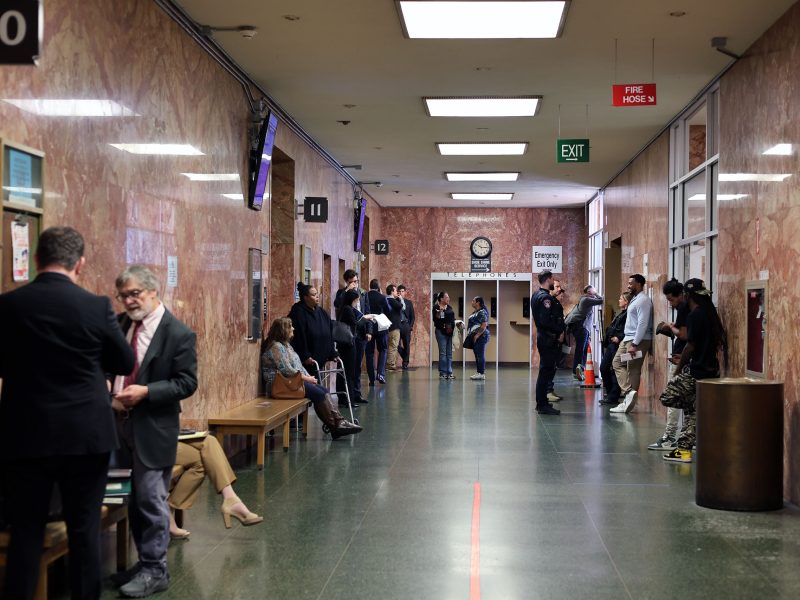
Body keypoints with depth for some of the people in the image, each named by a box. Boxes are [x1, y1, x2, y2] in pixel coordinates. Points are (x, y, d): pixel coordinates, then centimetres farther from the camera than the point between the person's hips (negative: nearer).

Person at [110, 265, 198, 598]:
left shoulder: (179, 334, -12)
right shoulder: (120, 324, 6)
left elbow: (187, 383, -13)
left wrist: (146, 392, -23)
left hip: (153, 429, -7)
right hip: (122, 424, 7)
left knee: (151, 501, -1)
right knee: (133, 500, 15)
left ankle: (155, 570, 10)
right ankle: (145, 562, 28)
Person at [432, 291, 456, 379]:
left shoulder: (449, 308, 14)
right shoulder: (436, 307, -5)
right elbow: (435, 319, -13)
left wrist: (453, 328, 8)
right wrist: (439, 311, -25)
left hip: (450, 332, 6)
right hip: (441, 332, -6)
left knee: (449, 353, 7)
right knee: (443, 353, -6)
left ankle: (449, 372, 10)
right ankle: (442, 372, -2)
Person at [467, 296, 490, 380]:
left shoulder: (482, 312, -12)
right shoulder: (475, 313, 19)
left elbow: (484, 325, -19)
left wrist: (477, 335, -21)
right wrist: (470, 334, 13)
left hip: (480, 336, -10)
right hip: (475, 337, 10)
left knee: (480, 355, -9)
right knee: (477, 355, 10)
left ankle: (482, 373, -9)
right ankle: (479, 373, 14)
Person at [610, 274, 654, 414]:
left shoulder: (643, 300, -13)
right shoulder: (635, 299, 18)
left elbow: (643, 323, -21)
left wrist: (634, 344, -23)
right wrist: (629, 342, 13)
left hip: (638, 341, -10)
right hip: (627, 339, 10)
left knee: (633, 371, -6)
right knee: (617, 363, 7)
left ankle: (628, 399, -5)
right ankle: (628, 392, 1)